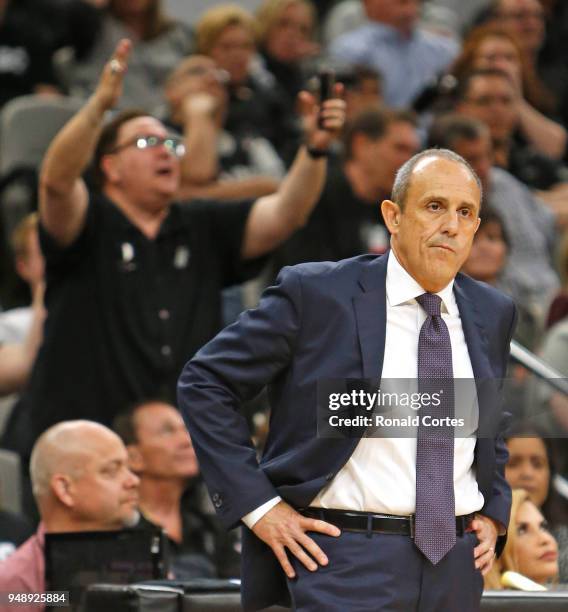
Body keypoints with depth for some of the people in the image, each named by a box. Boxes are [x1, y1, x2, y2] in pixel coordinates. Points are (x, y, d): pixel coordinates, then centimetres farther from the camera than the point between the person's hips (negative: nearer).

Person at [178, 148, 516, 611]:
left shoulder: (492, 312, 11)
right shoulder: (316, 293, -5)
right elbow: (204, 384, -2)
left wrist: (494, 512, 13)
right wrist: (256, 504, -8)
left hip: (456, 566, 6)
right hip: (348, 559, -5)